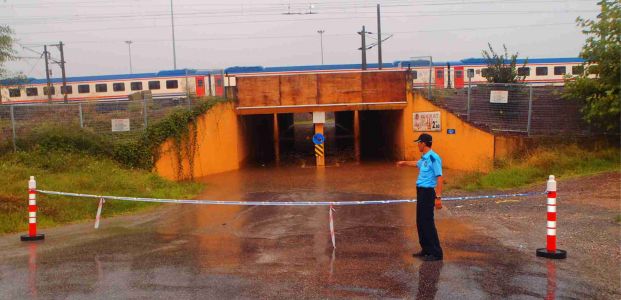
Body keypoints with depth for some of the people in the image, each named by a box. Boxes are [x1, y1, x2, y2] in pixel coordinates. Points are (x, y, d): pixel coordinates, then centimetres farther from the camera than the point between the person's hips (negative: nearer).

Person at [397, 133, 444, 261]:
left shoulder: (433, 158, -16)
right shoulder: (424, 158, 10)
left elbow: (439, 178, -20)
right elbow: (417, 164, 35)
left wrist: (438, 197, -23)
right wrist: (404, 163, 50)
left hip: (427, 193, -9)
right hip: (421, 192, 9)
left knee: (427, 223, -6)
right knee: (420, 222, 13)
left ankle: (436, 253, 2)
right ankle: (426, 249, 23)